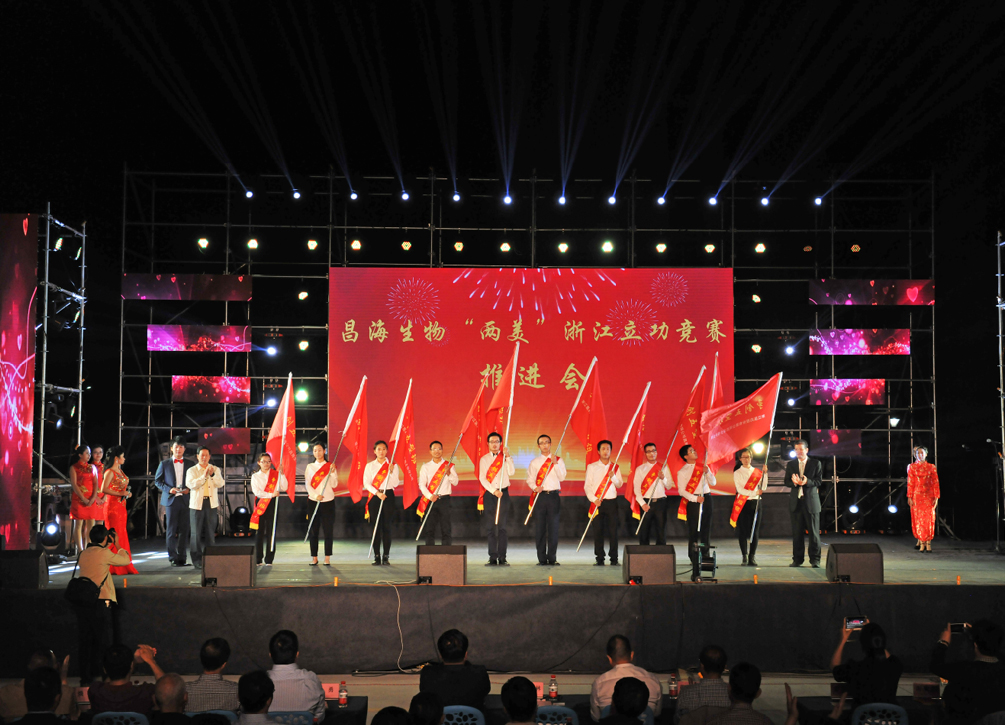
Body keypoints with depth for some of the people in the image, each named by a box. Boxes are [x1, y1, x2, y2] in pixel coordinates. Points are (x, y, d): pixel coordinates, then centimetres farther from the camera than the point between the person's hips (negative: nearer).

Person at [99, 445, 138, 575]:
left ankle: (123, 565, 12)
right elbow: (104, 489, -20)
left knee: (122, 534, 8)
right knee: (115, 535, -7)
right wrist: (120, 494, -20)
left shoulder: (120, 471, 16)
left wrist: (127, 493, 8)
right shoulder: (110, 472, -11)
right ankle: (114, 566, -4)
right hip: (113, 506, -9)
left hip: (121, 506, 9)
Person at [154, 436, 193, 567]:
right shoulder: (164, 464, 8)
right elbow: (157, 481, 8)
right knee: (171, 530, -1)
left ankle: (182, 557, 7)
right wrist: (168, 489, -8)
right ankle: (173, 558, 5)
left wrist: (189, 489, -6)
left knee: (184, 529, 1)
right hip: (170, 500, -1)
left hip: (185, 500, 1)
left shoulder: (190, 464, 10)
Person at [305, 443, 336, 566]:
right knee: (313, 530, 1)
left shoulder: (330, 466, 6)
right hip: (313, 501, 1)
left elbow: (334, 485, 1)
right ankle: (314, 557, 7)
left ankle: (327, 558, 3)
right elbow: (308, 484, 2)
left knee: (328, 530, -2)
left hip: (328, 501, -1)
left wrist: (332, 472, -13)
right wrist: (315, 495, -13)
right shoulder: (309, 467, 9)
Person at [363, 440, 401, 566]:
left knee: (387, 526, -3)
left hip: (388, 496, 0)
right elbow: (366, 483, -1)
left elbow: (396, 484, -1)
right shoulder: (369, 466, 8)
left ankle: (386, 557, 3)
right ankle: (377, 557, 2)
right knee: (376, 527, -1)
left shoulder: (393, 465, 6)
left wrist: (391, 471, -17)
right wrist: (377, 493, -15)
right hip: (374, 497, 1)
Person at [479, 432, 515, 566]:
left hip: (503, 493, -1)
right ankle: (492, 558, 2)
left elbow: (511, 472, -10)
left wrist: (507, 456, -17)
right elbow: (482, 478, 1)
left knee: (502, 527, -4)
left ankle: (502, 558, -3)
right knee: (491, 527, 1)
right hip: (489, 494, 1)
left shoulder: (505, 457, 7)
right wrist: (494, 491, -11)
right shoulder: (484, 459, 9)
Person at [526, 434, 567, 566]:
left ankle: (552, 558, 4)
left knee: (553, 528, -1)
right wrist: (535, 487, -14)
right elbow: (530, 479, 5)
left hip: (554, 496, -1)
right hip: (540, 496, 1)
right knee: (539, 528, 0)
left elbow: (562, 477, -2)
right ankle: (542, 559, 5)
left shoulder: (559, 460, 8)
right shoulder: (534, 462, 11)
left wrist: (555, 463, -11)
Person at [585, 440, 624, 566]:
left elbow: (619, 485, 4)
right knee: (598, 531, -2)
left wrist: (613, 476, -15)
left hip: (611, 502, 1)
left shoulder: (615, 467, 10)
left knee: (613, 531, -2)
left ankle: (614, 558, 5)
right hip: (597, 503, -1)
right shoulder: (592, 467, 6)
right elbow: (587, 486, 2)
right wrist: (594, 499, -11)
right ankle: (599, 559, 5)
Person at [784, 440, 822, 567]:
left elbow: (818, 481, -2)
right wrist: (794, 482, -15)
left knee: (814, 532, -2)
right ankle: (797, 559, 11)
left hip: (811, 501, -2)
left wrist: (807, 482, -21)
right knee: (797, 533, 5)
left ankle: (815, 560, 3)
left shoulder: (816, 463, 4)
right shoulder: (790, 464, 12)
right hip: (795, 502, 3)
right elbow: (787, 482, 7)